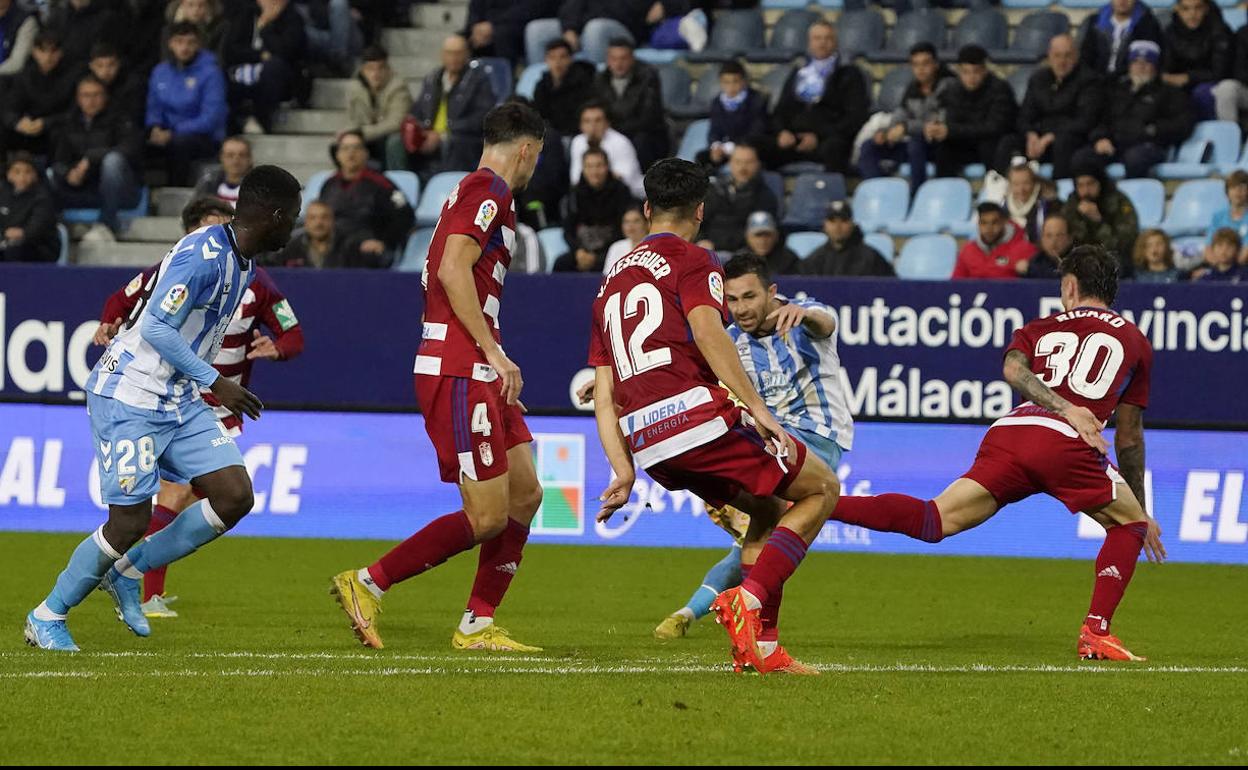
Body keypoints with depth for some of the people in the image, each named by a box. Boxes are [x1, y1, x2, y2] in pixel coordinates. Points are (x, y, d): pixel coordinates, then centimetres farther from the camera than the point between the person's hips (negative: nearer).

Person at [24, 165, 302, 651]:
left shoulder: (242, 265, 10)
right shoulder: (202, 255, -21)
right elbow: (157, 327, -26)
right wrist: (216, 383, -24)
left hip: (181, 402, 9)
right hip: (128, 398, -9)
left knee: (236, 496, -4)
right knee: (130, 522, -8)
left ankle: (127, 574, 10)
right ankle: (47, 617, 11)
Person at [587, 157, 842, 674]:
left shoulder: (611, 283, 26)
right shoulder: (690, 260, 5)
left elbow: (604, 395, 19)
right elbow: (706, 331, -15)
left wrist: (624, 474, 14)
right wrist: (756, 408, -19)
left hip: (647, 444, 7)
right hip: (697, 414, -7)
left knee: (770, 510, 24)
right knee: (822, 489, 6)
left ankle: (759, 645, 12)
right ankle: (748, 600, -12)